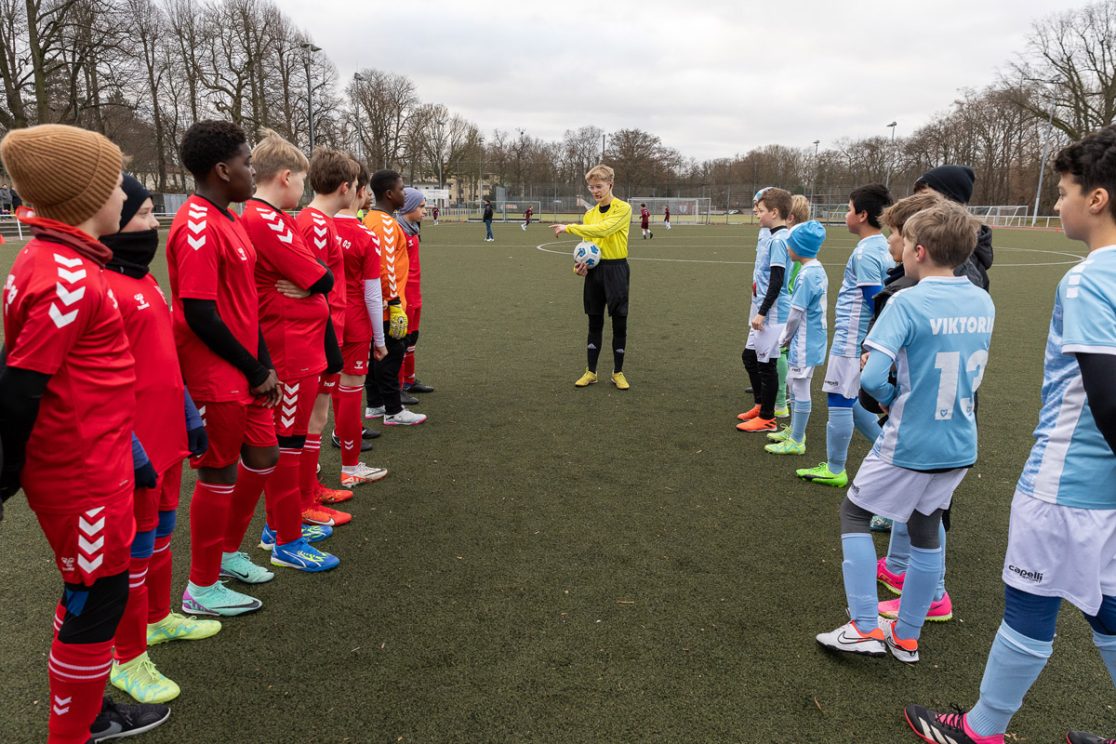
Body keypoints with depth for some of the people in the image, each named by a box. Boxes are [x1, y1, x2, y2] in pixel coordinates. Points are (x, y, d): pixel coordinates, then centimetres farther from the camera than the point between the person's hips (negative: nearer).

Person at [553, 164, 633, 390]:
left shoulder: (623, 209, -9)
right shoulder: (589, 215, 10)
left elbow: (602, 229, -24)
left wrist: (569, 227, -22)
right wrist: (581, 264, -5)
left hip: (616, 270, -5)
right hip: (594, 270, 5)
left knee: (619, 323, 2)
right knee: (595, 322, 10)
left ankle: (618, 372, 15)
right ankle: (591, 372, 18)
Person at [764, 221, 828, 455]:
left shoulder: (806, 274, -22)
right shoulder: (818, 269, 7)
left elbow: (795, 314, -19)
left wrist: (785, 338, -3)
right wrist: (788, 337, 13)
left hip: (805, 341, -9)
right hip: (810, 338, 9)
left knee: (801, 388, 0)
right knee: (795, 383, 20)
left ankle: (796, 441, 10)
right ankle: (794, 430, 34)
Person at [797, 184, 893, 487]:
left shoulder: (865, 253, -18)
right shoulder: (882, 246, 11)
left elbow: (876, 303, -20)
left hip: (851, 341, -9)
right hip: (853, 339, 9)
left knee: (839, 402, 2)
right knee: (850, 401, 20)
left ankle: (834, 470, 14)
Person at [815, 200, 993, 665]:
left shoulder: (908, 302, -19)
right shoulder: (983, 303, 2)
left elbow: (872, 378, -27)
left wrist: (890, 396, -5)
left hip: (908, 446, -6)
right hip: (959, 446, 7)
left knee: (854, 513, 13)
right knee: (926, 531, 19)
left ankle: (865, 627, 11)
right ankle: (907, 637, 30)